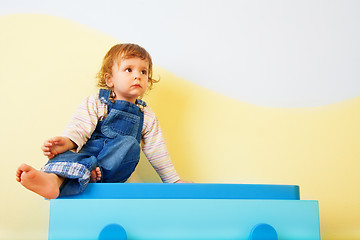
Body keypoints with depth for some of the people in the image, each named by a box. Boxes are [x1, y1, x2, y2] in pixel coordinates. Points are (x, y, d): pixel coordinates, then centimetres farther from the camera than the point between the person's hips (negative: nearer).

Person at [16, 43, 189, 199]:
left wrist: (174, 180, 16)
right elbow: (80, 128, -9)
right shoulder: (95, 103, 6)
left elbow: (157, 153, 18)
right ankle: (54, 179, -67)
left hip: (115, 170, 3)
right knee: (67, 153, -35)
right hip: (88, 153, -2)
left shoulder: (147, 116, 15)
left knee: (130, 144, -27)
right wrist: (67, 141, -32)